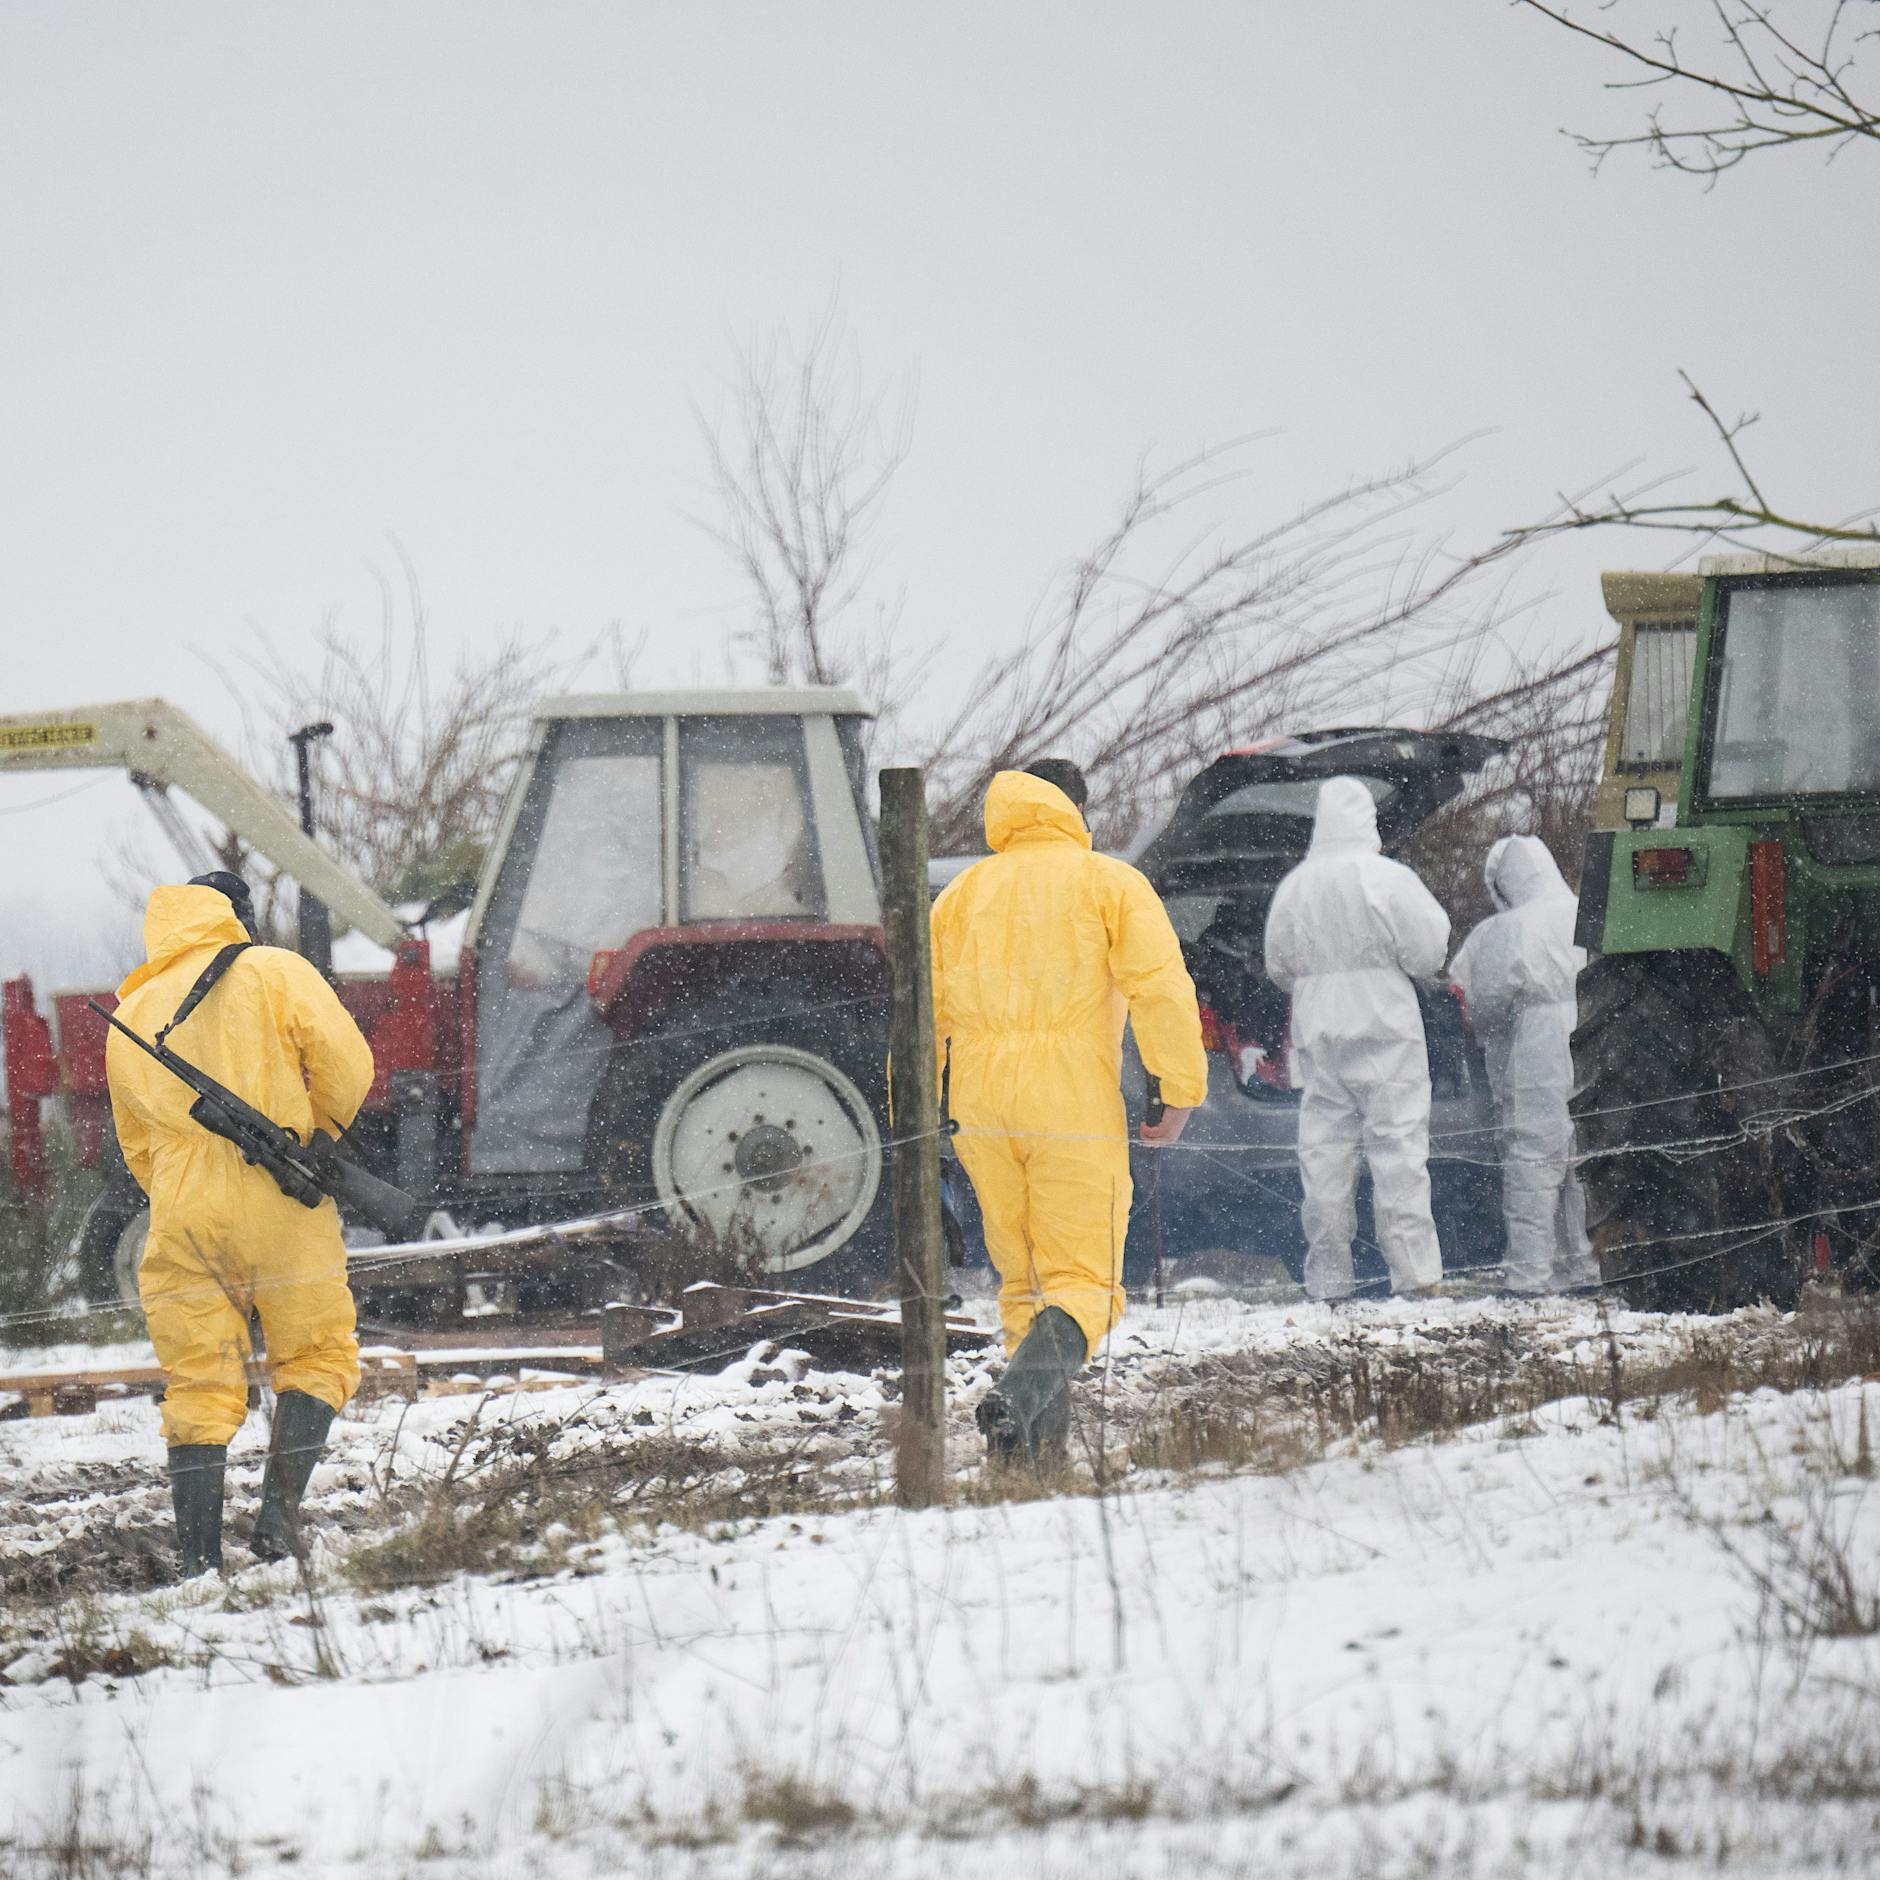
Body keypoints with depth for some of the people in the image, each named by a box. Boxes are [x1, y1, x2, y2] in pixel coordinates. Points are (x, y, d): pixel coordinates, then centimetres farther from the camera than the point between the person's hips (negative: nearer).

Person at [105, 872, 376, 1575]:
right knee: (316, 1358, 10)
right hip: (278, 1207, -4)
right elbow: (346, 1063, -6)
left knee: (198, 1386, 7)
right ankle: (280, 1507, -8)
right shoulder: (272, 972, 3)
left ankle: (198, 1558, -1)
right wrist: (318, 1134, 11)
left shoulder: (129, 1019, 18)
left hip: (180, 1216, 4)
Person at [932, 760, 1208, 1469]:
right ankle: (1020, 1395, -31)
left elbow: (923, 1012, 15)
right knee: (1082, 1283, -4)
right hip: (1075, 1107, -4)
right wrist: (1181, 1091, -9)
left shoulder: (962, 893, 16)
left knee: (1023, 1280, 16)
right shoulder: (1108, 883, 4)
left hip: (982, 1111, 4)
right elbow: (1160, 985, -9)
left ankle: (1042, 1438, 6)